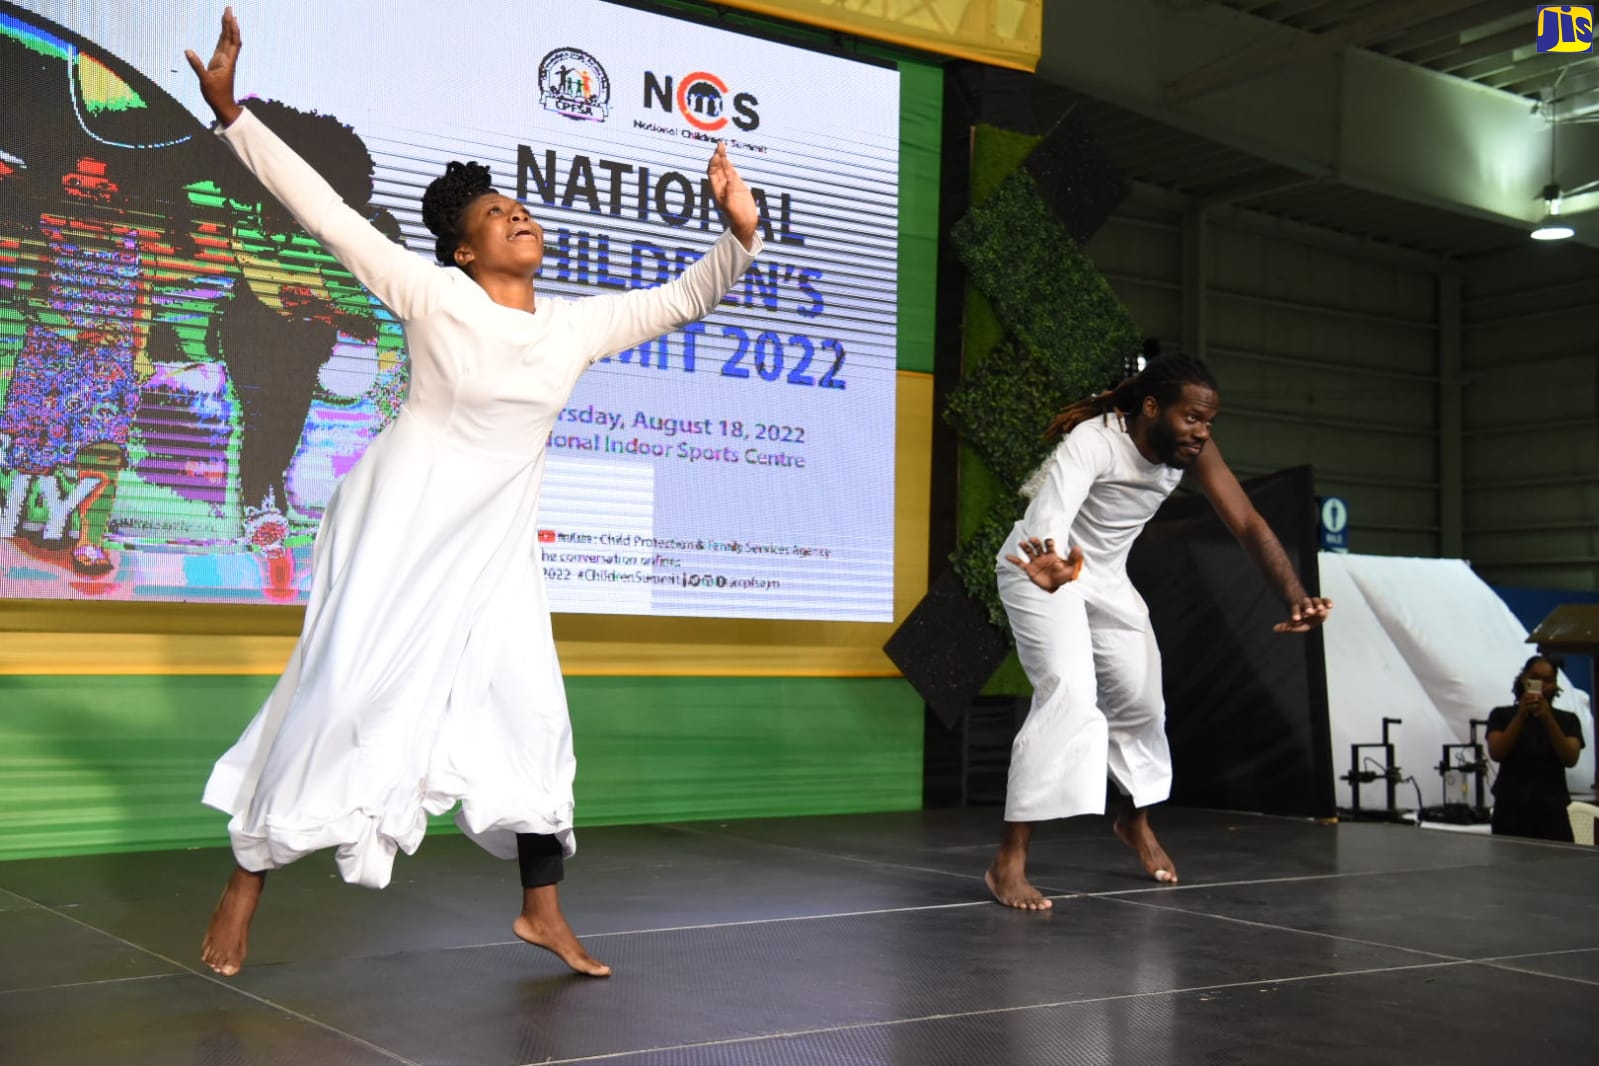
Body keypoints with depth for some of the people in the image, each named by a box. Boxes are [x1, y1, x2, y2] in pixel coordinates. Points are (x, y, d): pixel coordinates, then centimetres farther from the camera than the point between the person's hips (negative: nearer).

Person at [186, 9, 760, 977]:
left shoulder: (579, 324, 0)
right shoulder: (433, 295, -11)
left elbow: (681, 302, 5)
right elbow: (327, 211, -14)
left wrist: (740, 237, -11)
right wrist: (232, 112, -17)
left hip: (494, 545, 5)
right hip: (402, 529, -4)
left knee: (532, 711, 4)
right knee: (342, 693, -2)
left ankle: (543, 911, 17)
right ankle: (247, 882, 13)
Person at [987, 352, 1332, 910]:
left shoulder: (1192, 449, -16)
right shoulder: (1093, 442, -34)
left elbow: (1247, 523, -21)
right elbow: (1049, 513, -52)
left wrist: (1296, 596, -35)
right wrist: (1052, 567, -75)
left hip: (1106, 576, 7)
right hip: (1042, 564, -7)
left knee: (1142, 698, 12)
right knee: (1068, 691, -24)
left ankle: (1136, 820, 41)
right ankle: (1010, 860, -21)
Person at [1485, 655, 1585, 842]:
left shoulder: (1567, 720, 11)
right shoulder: (1502, 715, 8)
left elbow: (1570, 759, -5)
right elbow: (1496, 754, -7)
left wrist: (1548, 720, -15)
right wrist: (1521, 716, -15)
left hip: (1552, 814, 1)